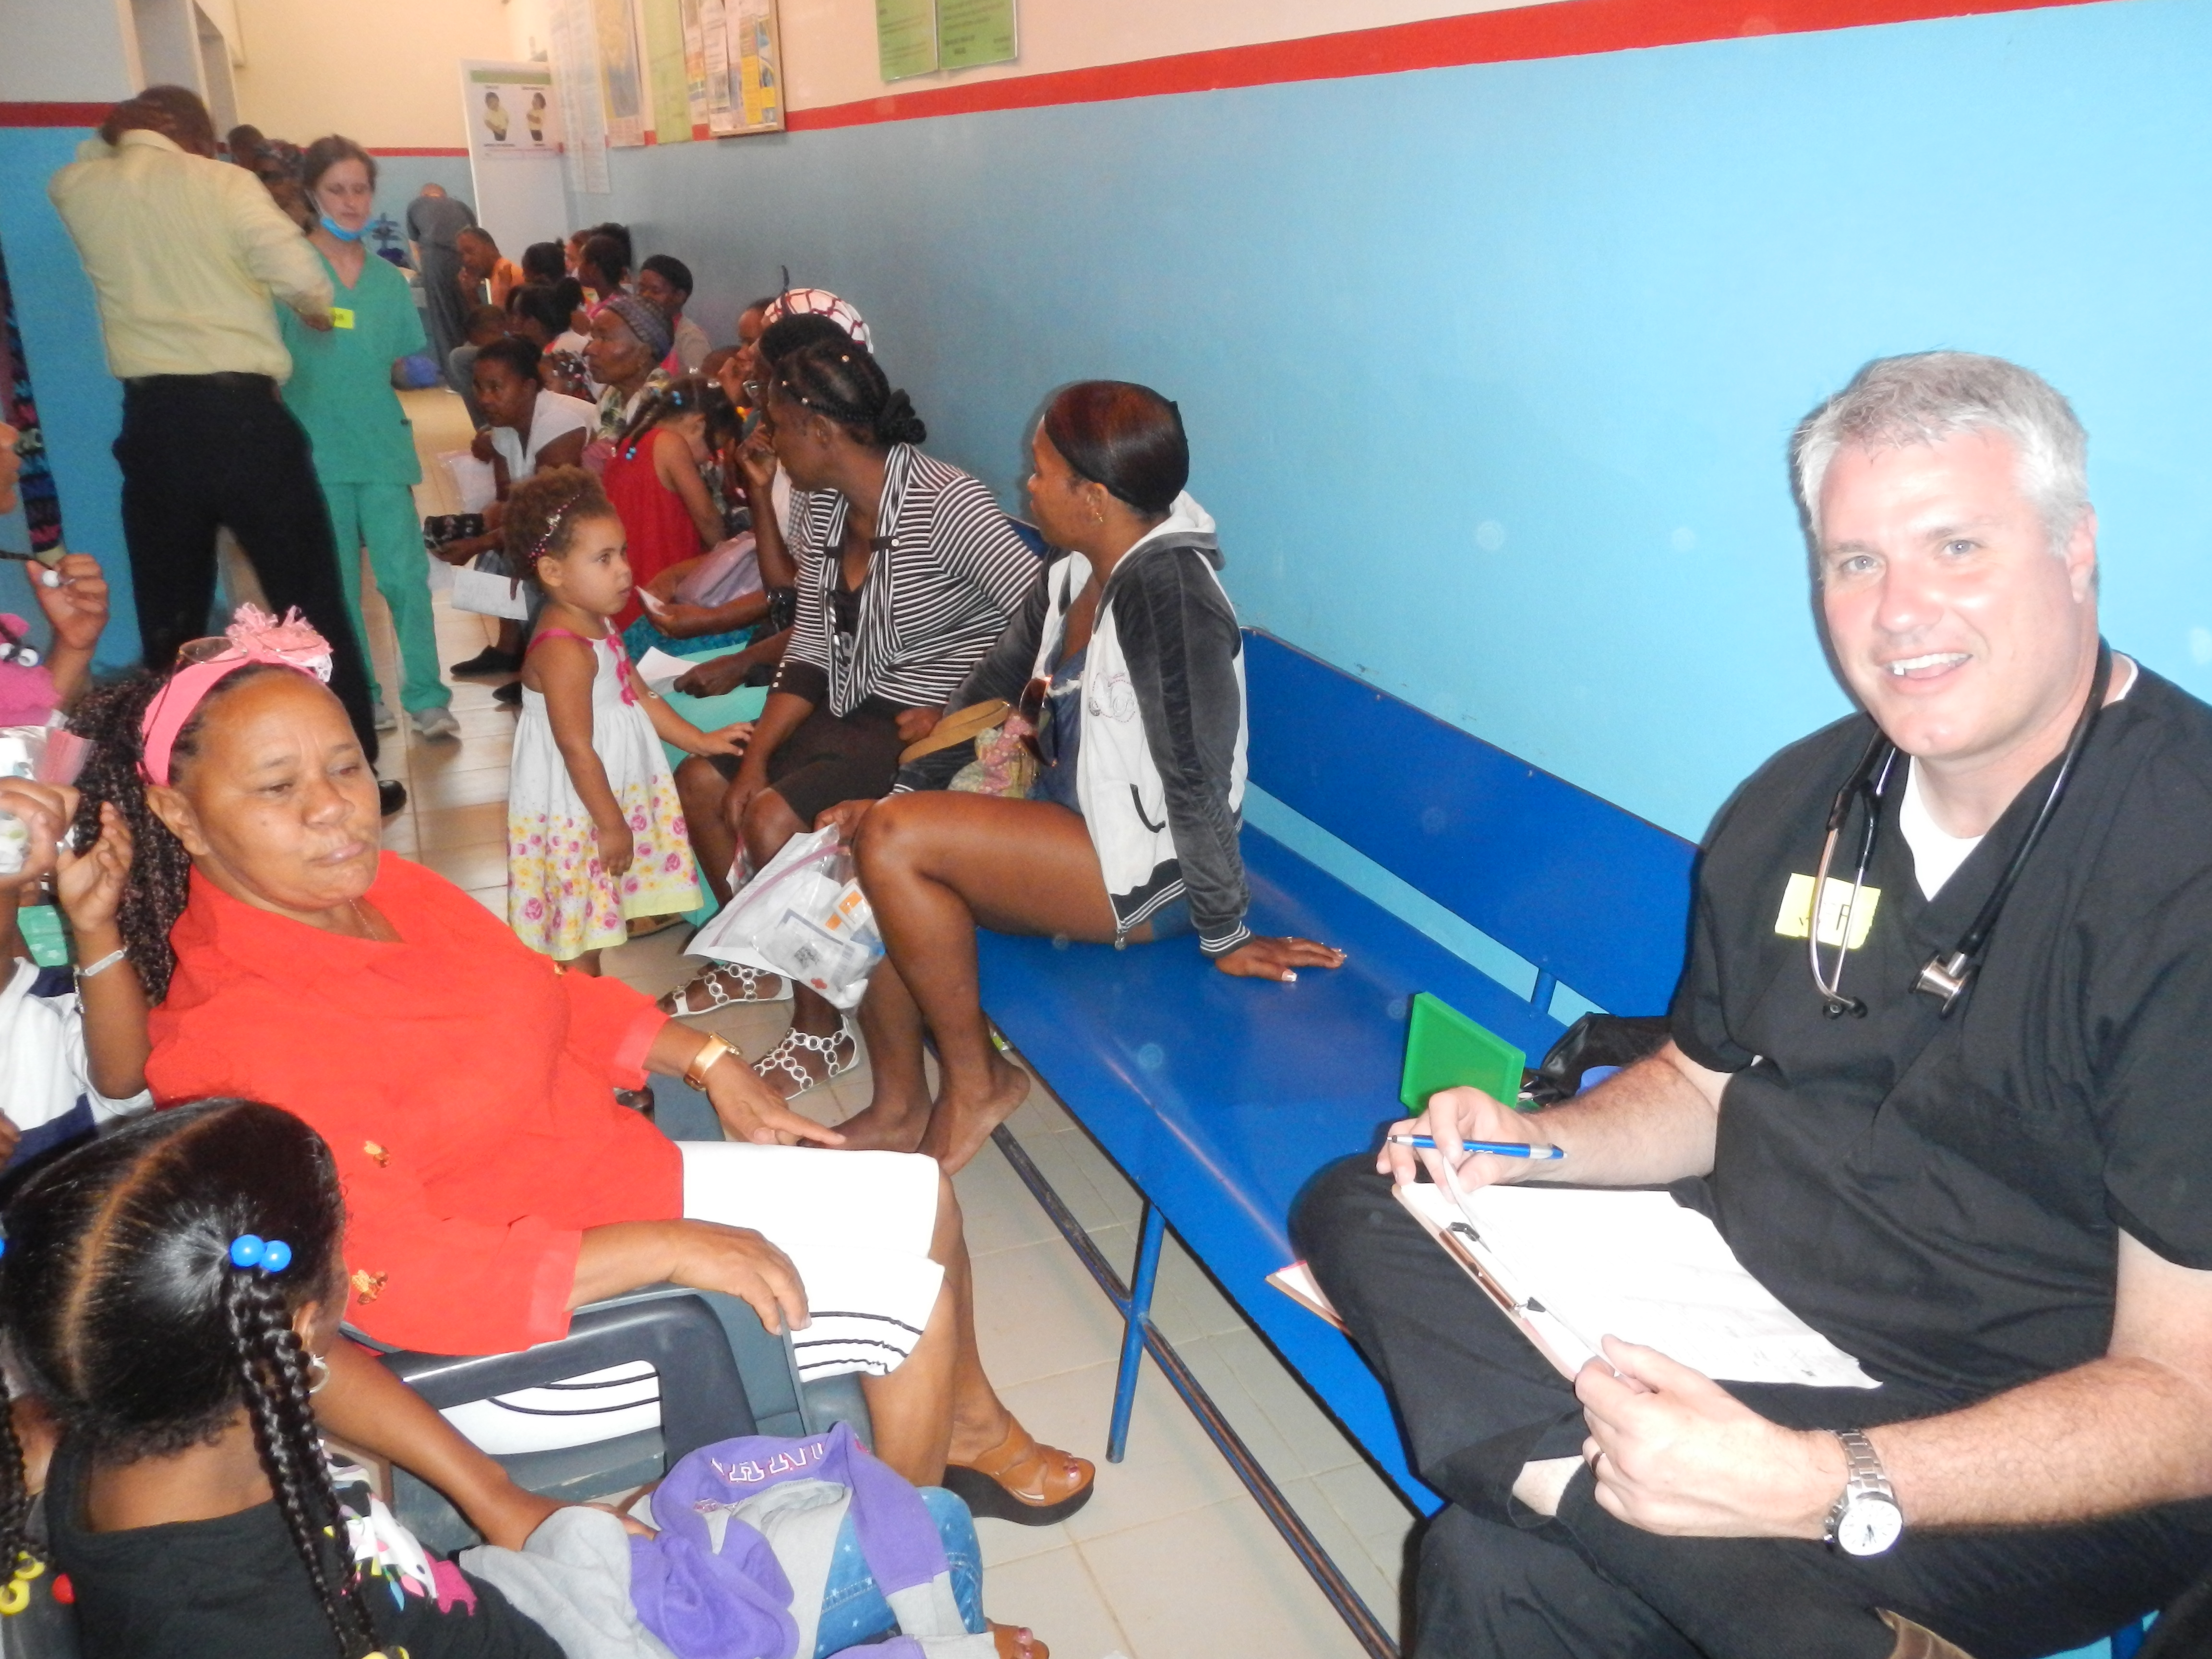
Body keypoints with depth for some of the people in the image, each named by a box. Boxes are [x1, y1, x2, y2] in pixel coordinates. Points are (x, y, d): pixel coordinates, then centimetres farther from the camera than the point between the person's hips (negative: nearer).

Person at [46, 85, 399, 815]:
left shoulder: (81, 189, 9)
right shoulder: (220, 183, -4)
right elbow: (305, 279, -14)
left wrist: (113, 137, 29)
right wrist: (315, 308, 5)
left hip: (152, 423, 4)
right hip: (241, 414, -4)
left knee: (168, 620, 13)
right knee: (312, 605, 5)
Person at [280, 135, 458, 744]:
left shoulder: (389, 280, 9)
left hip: (383, 448, 2)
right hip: (314, 452, -2)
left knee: (406, 574, -3)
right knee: (336, 584, 7)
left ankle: (427, 698, 5)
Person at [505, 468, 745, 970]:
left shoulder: (598, 626, 7)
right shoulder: (565, 651, -25)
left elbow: (640, 695, 16)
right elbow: (578, 750, -24)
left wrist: (700, 740, 13)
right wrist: (612, 824, -18)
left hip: (606, 801, 10)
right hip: (573, 814, -10)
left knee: (590, 927, 20)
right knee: (578, 940, 3)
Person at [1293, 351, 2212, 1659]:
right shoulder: (1798, 807, 3)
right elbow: (1702, 1085, 18)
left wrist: (1828, 1487, -33)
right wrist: (1532, 1142, -3)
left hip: (2040, 1480, -8)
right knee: (1353, 1210, -12)